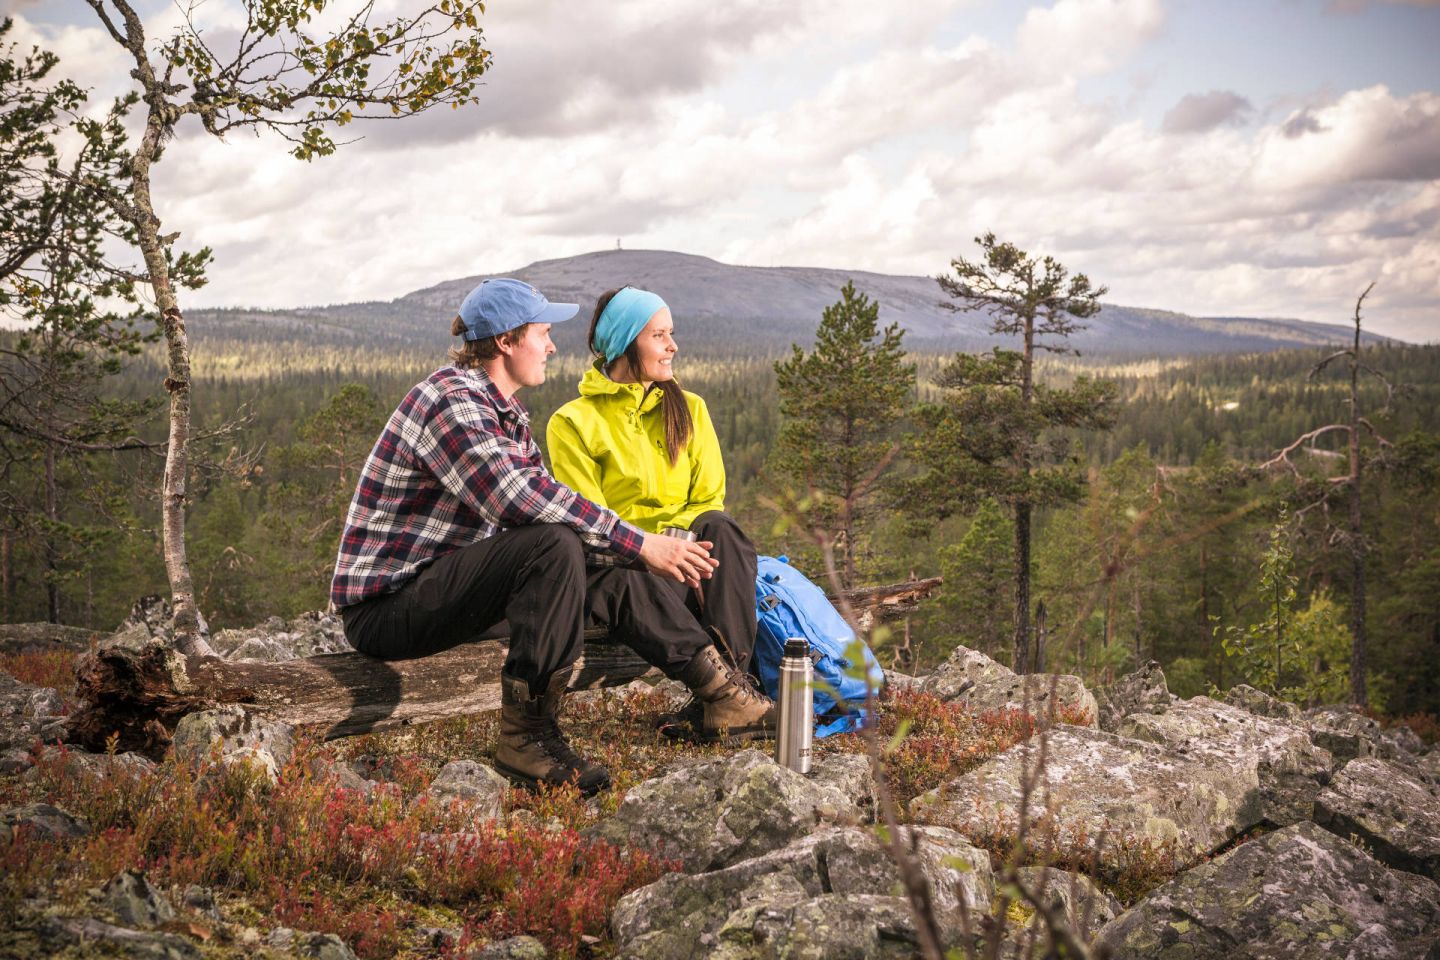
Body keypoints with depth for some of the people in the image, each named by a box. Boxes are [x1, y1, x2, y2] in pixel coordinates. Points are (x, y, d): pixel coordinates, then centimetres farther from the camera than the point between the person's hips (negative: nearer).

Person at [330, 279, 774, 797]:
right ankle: (526, 738, -25)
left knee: (618, 574, 3)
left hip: (441, 585, 10)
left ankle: (723, 695, 7)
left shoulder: (506, 412, 11)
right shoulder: (451, 402, -20)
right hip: (385, 606, -10)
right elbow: (523, 501, -32)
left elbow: (542, 495, 8)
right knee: (553, 546, -31)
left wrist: (642, 549, -5)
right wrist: (638, 544, -27)